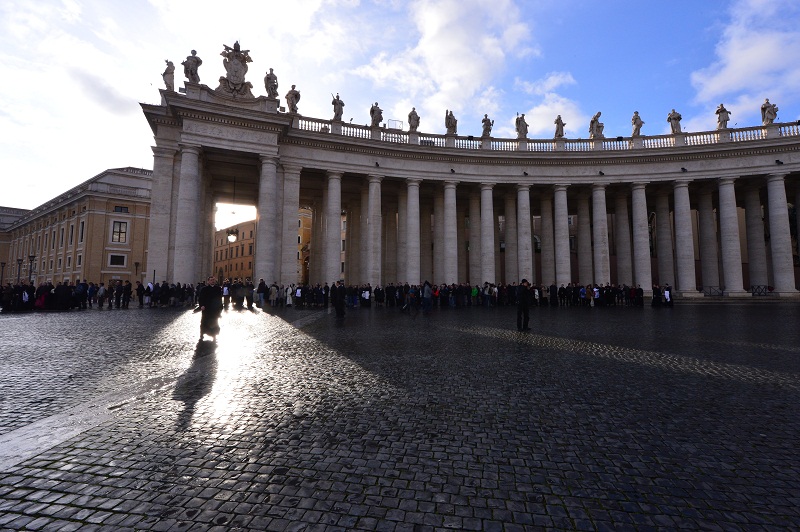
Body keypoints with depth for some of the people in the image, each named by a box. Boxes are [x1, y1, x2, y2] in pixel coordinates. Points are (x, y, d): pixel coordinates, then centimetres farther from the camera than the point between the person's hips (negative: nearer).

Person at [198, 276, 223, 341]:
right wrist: (201, 305, -18)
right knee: (204, 323, 8)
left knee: (214, 324, 8)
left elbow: (220, 299, 2)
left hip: (215, 310, 1)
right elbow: (200, 298, -4)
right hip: (206, 309, -1)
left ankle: (214, 336, 18)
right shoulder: (204, 289, -1)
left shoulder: (218, 289, 2)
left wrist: (220, 309, 0)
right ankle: (201, 336, 20)